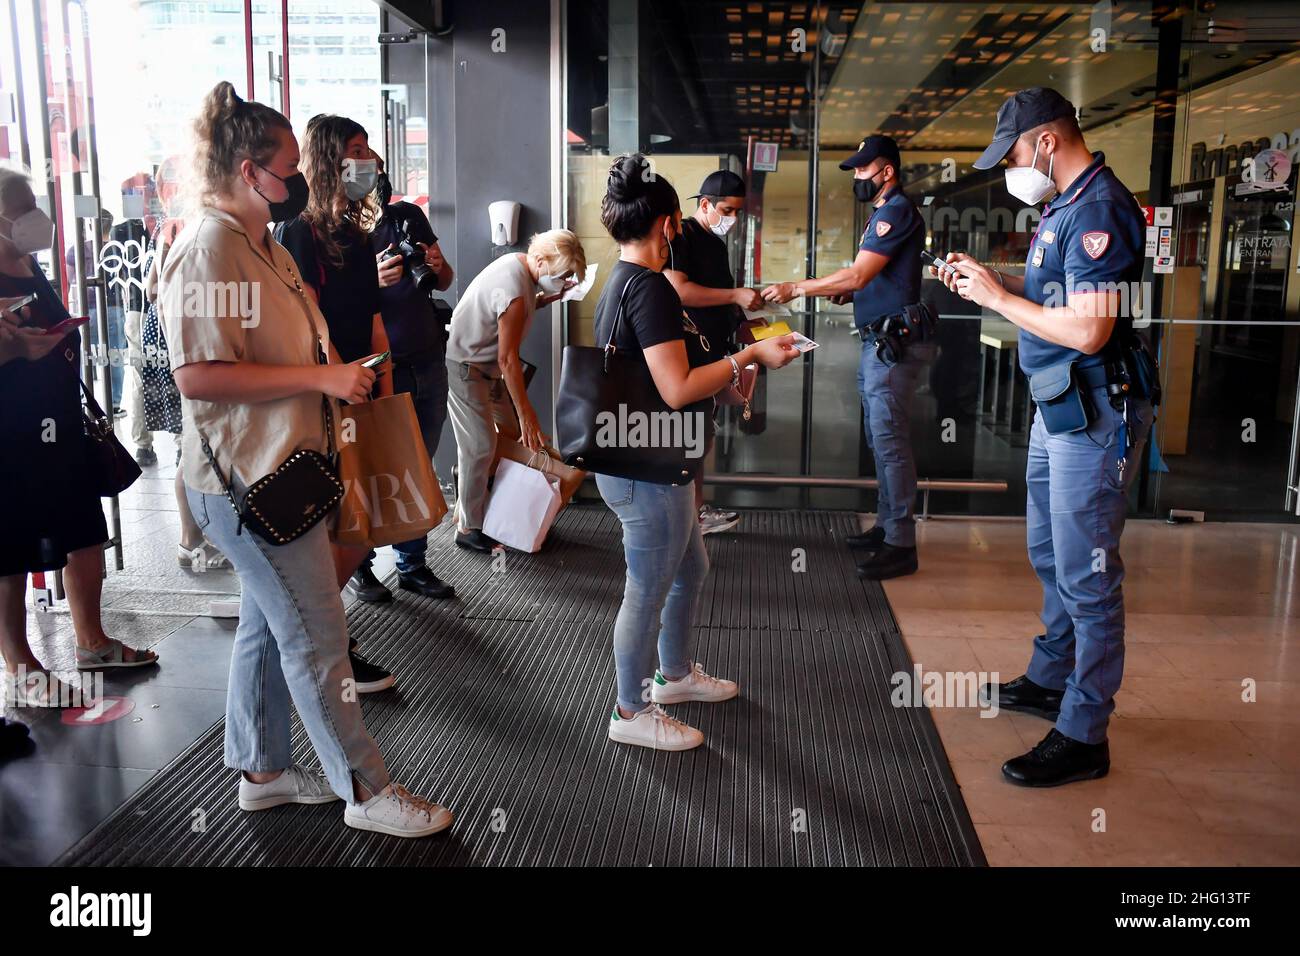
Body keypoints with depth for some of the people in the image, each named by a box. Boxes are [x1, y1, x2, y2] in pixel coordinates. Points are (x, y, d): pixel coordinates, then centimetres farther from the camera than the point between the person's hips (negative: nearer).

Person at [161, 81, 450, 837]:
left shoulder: (263, 244, 15)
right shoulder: (210, 249, -18)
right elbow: (200, 374, -27)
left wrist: (345, 375, 13)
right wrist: (323, 377, -24)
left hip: (280, 468, 11)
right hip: (248, 478, -11)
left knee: (269, 622, 18)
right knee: (316, 636, -3)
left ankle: (262, 769, 33)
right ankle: (366, 790, 10)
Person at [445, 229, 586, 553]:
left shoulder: (517, 262, -1)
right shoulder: (515, 290, -28)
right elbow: (508, 359, -26)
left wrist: (545, 299, -4)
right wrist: (526, 413, -22)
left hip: (485, 363, 10)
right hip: (463, 366, -10)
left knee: (512, 434, 10)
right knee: (480, 446, -7)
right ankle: (469, 528, 4)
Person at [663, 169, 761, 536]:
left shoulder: (717, 242, 18)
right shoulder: (680, 236, -11)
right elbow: (677, 289, -24)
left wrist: (742, 320, 11)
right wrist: (735, 295, -24)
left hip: (713, 351, 9)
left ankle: (698, 512, 24)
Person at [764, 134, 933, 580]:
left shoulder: (896, 211, -13)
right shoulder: (882, 213, 20)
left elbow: (858, 274, -20)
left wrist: (795, 289, -16)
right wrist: (848, 291, 7)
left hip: (895, 343, -11)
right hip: (879, 341, 11)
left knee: (889, 440, -9)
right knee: (880, 438, 14)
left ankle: (901, 545, -4)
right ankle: (887, 526, 24)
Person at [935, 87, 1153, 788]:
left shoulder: (1099, 209, -19)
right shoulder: (1064, 206, 12)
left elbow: (1088, 330, -26)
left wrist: (1000, 297, -15)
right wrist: (990, 285, 5)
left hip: (1095, 413, -11)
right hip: (1059, 408, 11)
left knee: (1086, 575, -3)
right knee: (1049, 557, 21)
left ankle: (1083, 735, 8)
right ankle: (1051, 681, 38)